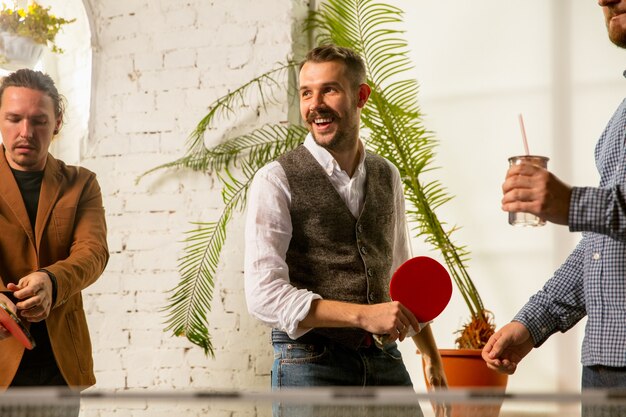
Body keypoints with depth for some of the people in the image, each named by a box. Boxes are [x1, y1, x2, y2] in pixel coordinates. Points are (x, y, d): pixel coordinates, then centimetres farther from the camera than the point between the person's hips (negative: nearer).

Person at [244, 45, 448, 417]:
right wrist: (364, 315, -23)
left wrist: (432, 357, 24)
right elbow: (265, 295, -17)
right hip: (310, 364, -5)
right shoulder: (276, 181, -7)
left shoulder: (387, 177, 11)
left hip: (384, 361, 5)